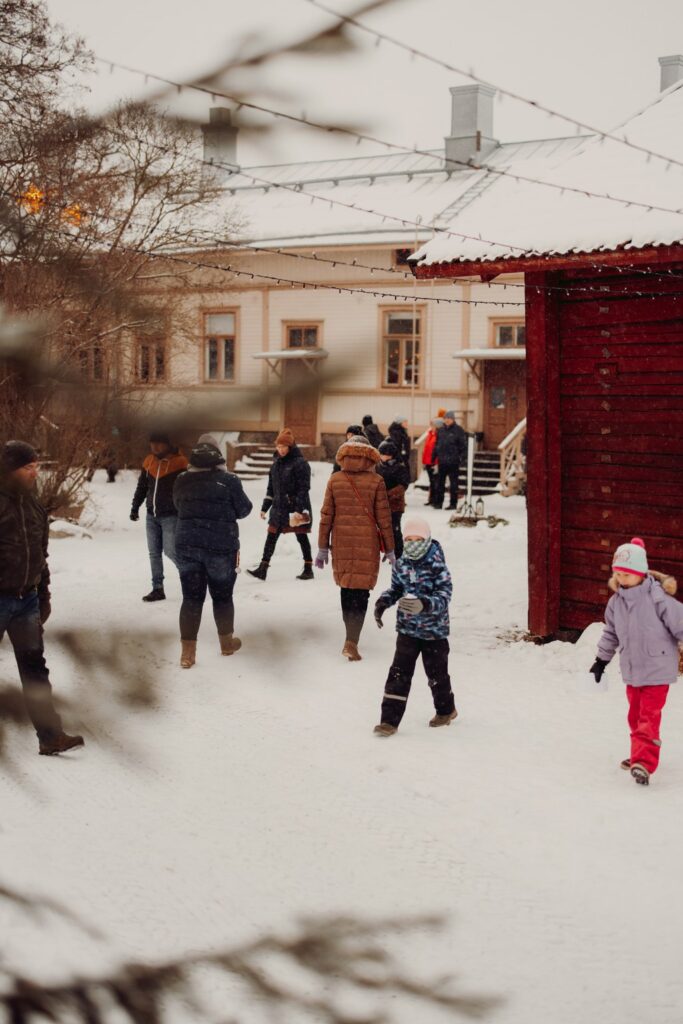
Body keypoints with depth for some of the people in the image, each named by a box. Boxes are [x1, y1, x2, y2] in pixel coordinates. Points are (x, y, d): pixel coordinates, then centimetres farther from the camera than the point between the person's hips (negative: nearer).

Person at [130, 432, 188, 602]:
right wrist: (135, 507, 12)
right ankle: (157, 589, 10)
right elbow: (142, 487, 16)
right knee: (154, 553, 5)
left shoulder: (180, 463, -11)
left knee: (170, 551, -10)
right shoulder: (149, 462, 6)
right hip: (152, 515, 6)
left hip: (171, 516, -6)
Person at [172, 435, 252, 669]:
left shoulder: (181, 480, 1)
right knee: (222, 596, 14)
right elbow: (244, 509, -2)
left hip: (187, 545, 2)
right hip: (221, 547, -2)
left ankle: (187, 652, 1)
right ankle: (227, 642, 30)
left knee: (191, 598, 5)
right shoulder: (228, 480, -10)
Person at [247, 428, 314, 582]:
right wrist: (264, 508, 15)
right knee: (271, 538, 3)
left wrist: (300, 510, -22)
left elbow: (303, 488, -15)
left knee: (302, 537, 5)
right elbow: (271, 487, 17)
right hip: (278, 508, 7)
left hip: (296, 509, -7)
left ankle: (308, 569, 16)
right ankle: (263, 569, 4)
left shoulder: (300, 463, -11)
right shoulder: (276, 462, 11)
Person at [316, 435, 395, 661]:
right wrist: (389, 550, 5)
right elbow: (384, 518, -4)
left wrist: (322, 548, 10)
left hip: (341, 544, 3)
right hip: (367, 545, -3)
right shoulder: (376, 481, -7)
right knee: (361, 592, -1)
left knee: (346, 589, 17)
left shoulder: (335, 480, 0)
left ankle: (351, 636, 28)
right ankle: (352, 641, -12)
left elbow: (326, 516, 2)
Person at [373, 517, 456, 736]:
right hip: (407, 629, 3)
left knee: (437, 674, 12)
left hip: (434, 631, -3)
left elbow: (444, 596, -23)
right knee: (399, 674, -2)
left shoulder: (437, 566, -16)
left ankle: (446, 709, 37)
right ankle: (389, 720, 1)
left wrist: (424, 604, -40)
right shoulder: (401, 565, 0)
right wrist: (382, 603, -3)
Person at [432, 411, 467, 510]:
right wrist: (433, 457, 14)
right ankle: (438, 502, 13)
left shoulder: (458, 430, -3)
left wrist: (462, 457, -13)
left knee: (453, 483, 2)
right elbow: (436, 445, 17)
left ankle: (453, 503, 8)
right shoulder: (441, 430, 11)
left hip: (453, 461, -5)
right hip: (442, 461, 5)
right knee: (439, 483, 6)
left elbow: (464, 445, -5)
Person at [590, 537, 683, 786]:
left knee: (649, 717, -11)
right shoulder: (616, 601, 1)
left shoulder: (658, 598, -19)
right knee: (635, 715, 17)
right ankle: (641, 754, 33)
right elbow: (611, 632, 17)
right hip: (631, 670, 6)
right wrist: (601, 660, 24)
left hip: (657, 669, -6)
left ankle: (644, 763, -16)